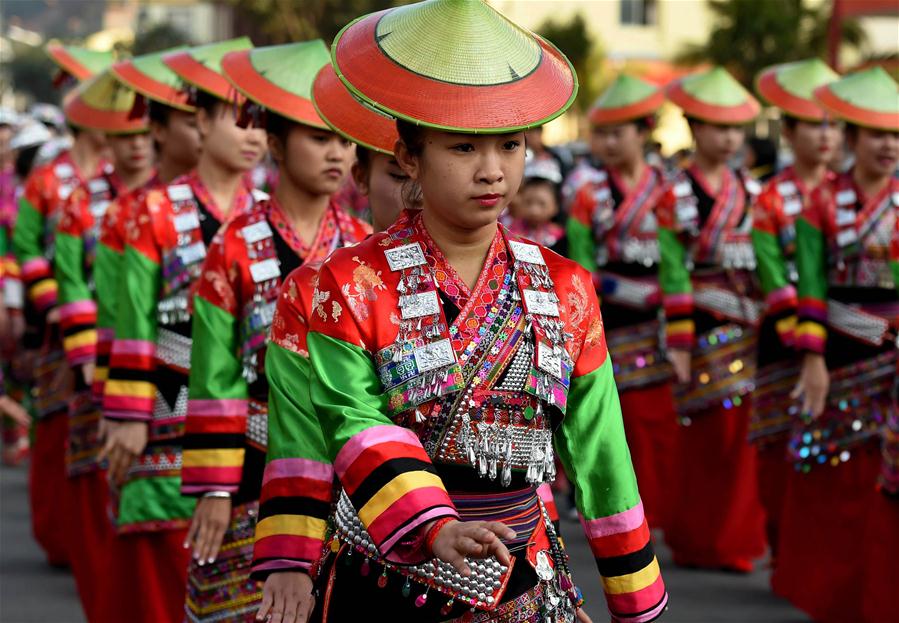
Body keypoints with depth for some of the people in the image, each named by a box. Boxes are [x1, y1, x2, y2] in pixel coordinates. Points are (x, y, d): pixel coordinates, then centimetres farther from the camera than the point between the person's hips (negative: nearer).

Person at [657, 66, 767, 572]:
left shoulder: (750, 192, 10)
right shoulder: (676, 196, -6)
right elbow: (673, 273, -9)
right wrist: (679, 344, -12)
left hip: (749, 328, 5)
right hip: (706, 329, -5)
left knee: (745, 433, 6)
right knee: (711, 435, -1)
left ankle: (739, 535, 20)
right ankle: (705, 542, 11)